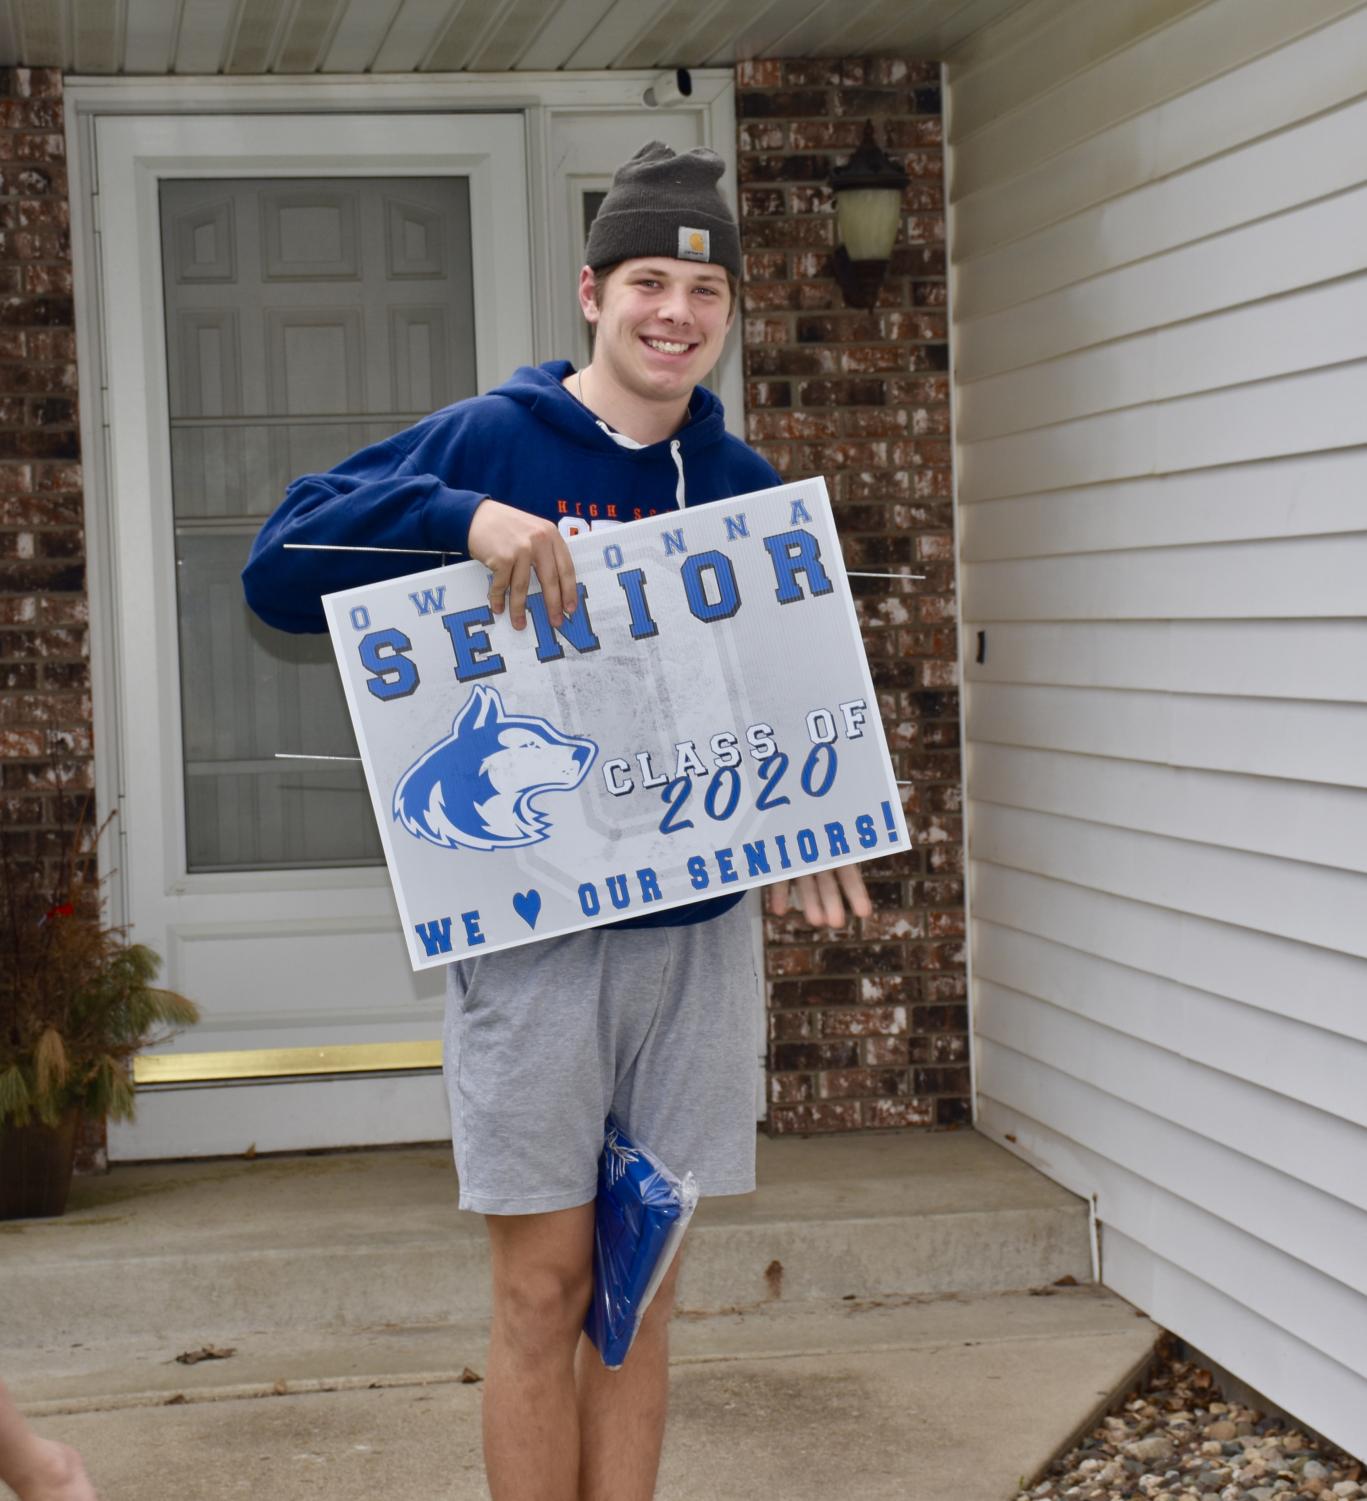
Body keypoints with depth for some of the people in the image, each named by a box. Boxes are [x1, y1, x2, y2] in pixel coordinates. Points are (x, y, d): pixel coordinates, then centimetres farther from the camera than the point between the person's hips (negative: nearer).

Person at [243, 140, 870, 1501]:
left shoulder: (743, 485, 8)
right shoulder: (490, 441, -3)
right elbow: (279, 569, -10)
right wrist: (461, 517, -25)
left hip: (696, 926, 4)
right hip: (527, 930, -3)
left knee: (642, 1285, 10)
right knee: (544, 1288, 1)